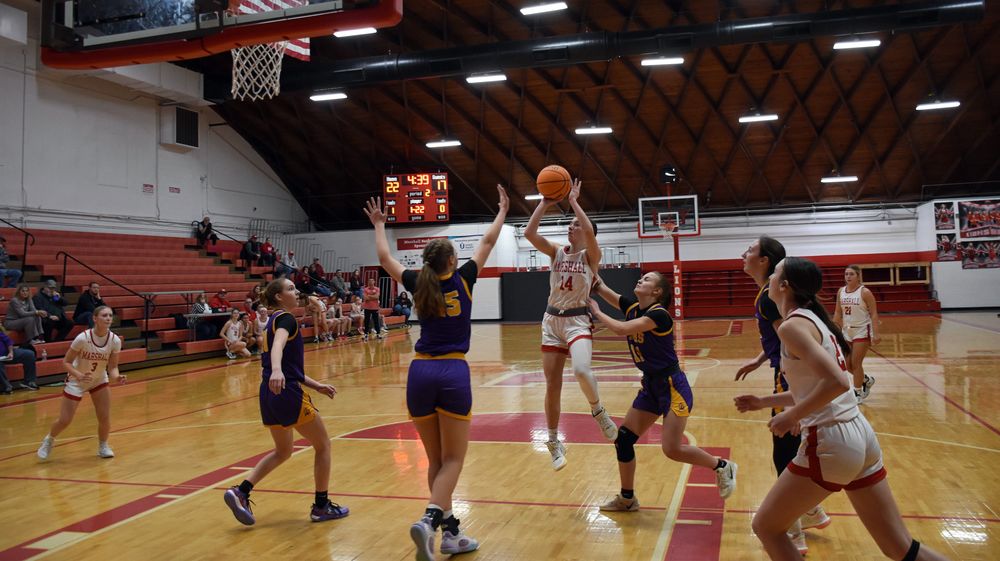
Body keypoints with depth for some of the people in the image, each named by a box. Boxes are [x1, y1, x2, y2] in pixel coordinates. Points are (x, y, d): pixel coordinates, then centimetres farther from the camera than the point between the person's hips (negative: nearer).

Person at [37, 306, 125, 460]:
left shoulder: (115, 340, -19)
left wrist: (116, 377, -32)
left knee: (105, 418, -6)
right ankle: (49, 440, 35)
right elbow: (66, 362, -18)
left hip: (99, 380, 2)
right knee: (64, 420, 2)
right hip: (76, 381, -2)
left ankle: (103, 446, 21)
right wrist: (79, 375, -35)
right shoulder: (83, 338, -28)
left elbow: (112, 367, -11)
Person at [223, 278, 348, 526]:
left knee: (283, 451, 24)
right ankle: (321, 506, 15)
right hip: (287, 393, -9)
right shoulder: (286, 318, -8)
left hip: (269, 394, 9)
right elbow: (278, 345, -32)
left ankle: (240, 492, 12)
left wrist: (317, 386, 19)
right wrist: (276, 370, -50)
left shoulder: (272, 321, 19)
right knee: (323, 445, 7)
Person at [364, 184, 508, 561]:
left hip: (421, 373, 3)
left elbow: (384, 258, 22)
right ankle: (430, 519, -20)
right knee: (453, 459, 3)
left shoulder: (419, 284, 7)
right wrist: (502, 211, 29)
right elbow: (488, 242, 14)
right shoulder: (463, 279, 2)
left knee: (435, 460, 13)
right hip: (453, 373, -3)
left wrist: (379, 225, 37)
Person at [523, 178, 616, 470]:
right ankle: (554, 443, 21)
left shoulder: (591, 255, -4)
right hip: (552, 320, 4)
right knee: (552, 385, 6)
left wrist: (574, 201, -17)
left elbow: (590, 231, -25)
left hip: (578, 320, -4)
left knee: (581, 371, -30)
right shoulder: (557, 251, 6)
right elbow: (529, 233, -8)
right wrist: (545, 203, -10)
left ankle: (598, 411, 2)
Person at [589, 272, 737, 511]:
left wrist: (597, 313, -17)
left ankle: (722, 466, 13)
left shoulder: (659, 314, -20)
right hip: (650, 386, 8)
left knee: (672, 449, -13)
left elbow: (622, 329, -31)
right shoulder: (632, 307, 3)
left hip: (672, 386, -8)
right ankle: (627, 498, 21)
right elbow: (599, 287, 2)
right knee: (623, 438, 5)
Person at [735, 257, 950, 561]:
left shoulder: (792, 325, -13)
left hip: (830, 443, -9)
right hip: (860, 436, 9)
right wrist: (763, 401, 24)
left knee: (766, 526, 7)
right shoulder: (812, 319, 14)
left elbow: (836, 383, -26)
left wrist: (790, 416, -15)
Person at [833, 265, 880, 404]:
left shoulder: (865, 292, -11)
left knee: (856, 363, -6)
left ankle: (858, 393, 8)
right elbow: (838, 313, 11)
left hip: (862, 331, -6)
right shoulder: (840, 292, 4)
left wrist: (876, 334, -21)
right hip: (847, 331, 6)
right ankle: (866, 380, 34)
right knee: (847, 365, 8)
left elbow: (874, 314, -13)